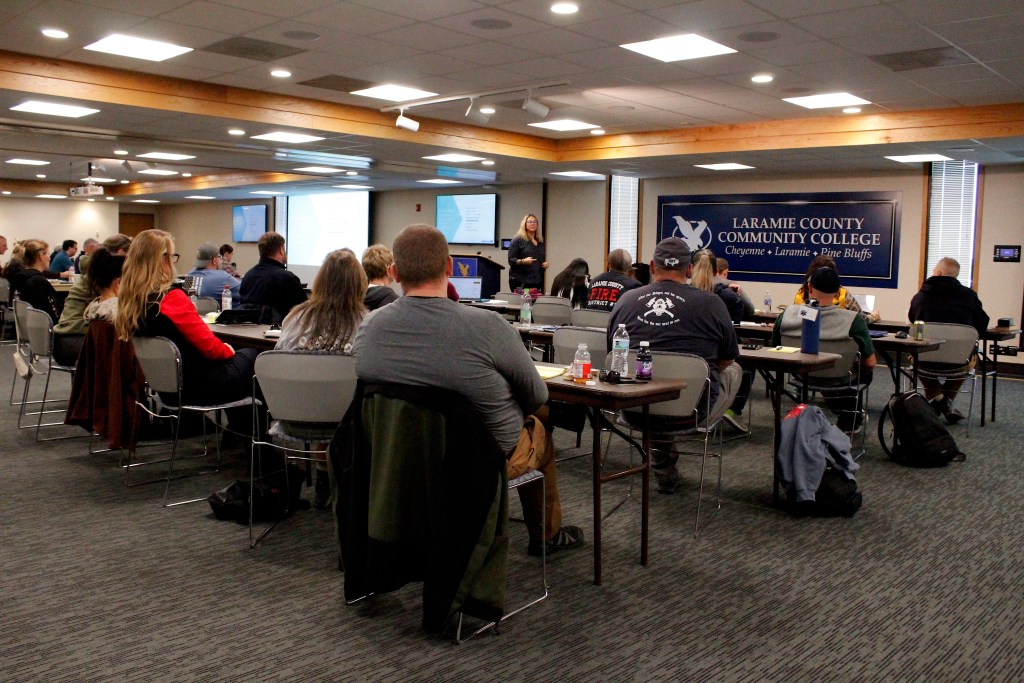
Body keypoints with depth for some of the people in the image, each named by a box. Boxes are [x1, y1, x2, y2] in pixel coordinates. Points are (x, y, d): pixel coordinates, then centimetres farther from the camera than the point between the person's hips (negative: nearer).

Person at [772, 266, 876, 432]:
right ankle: (850, 422, 51)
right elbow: (870, 363, -17)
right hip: (840, 380, -3)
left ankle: (845, 420, 57)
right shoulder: (853, 320, -25)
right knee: (865, 371, 31)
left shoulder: (787, 314, -17)